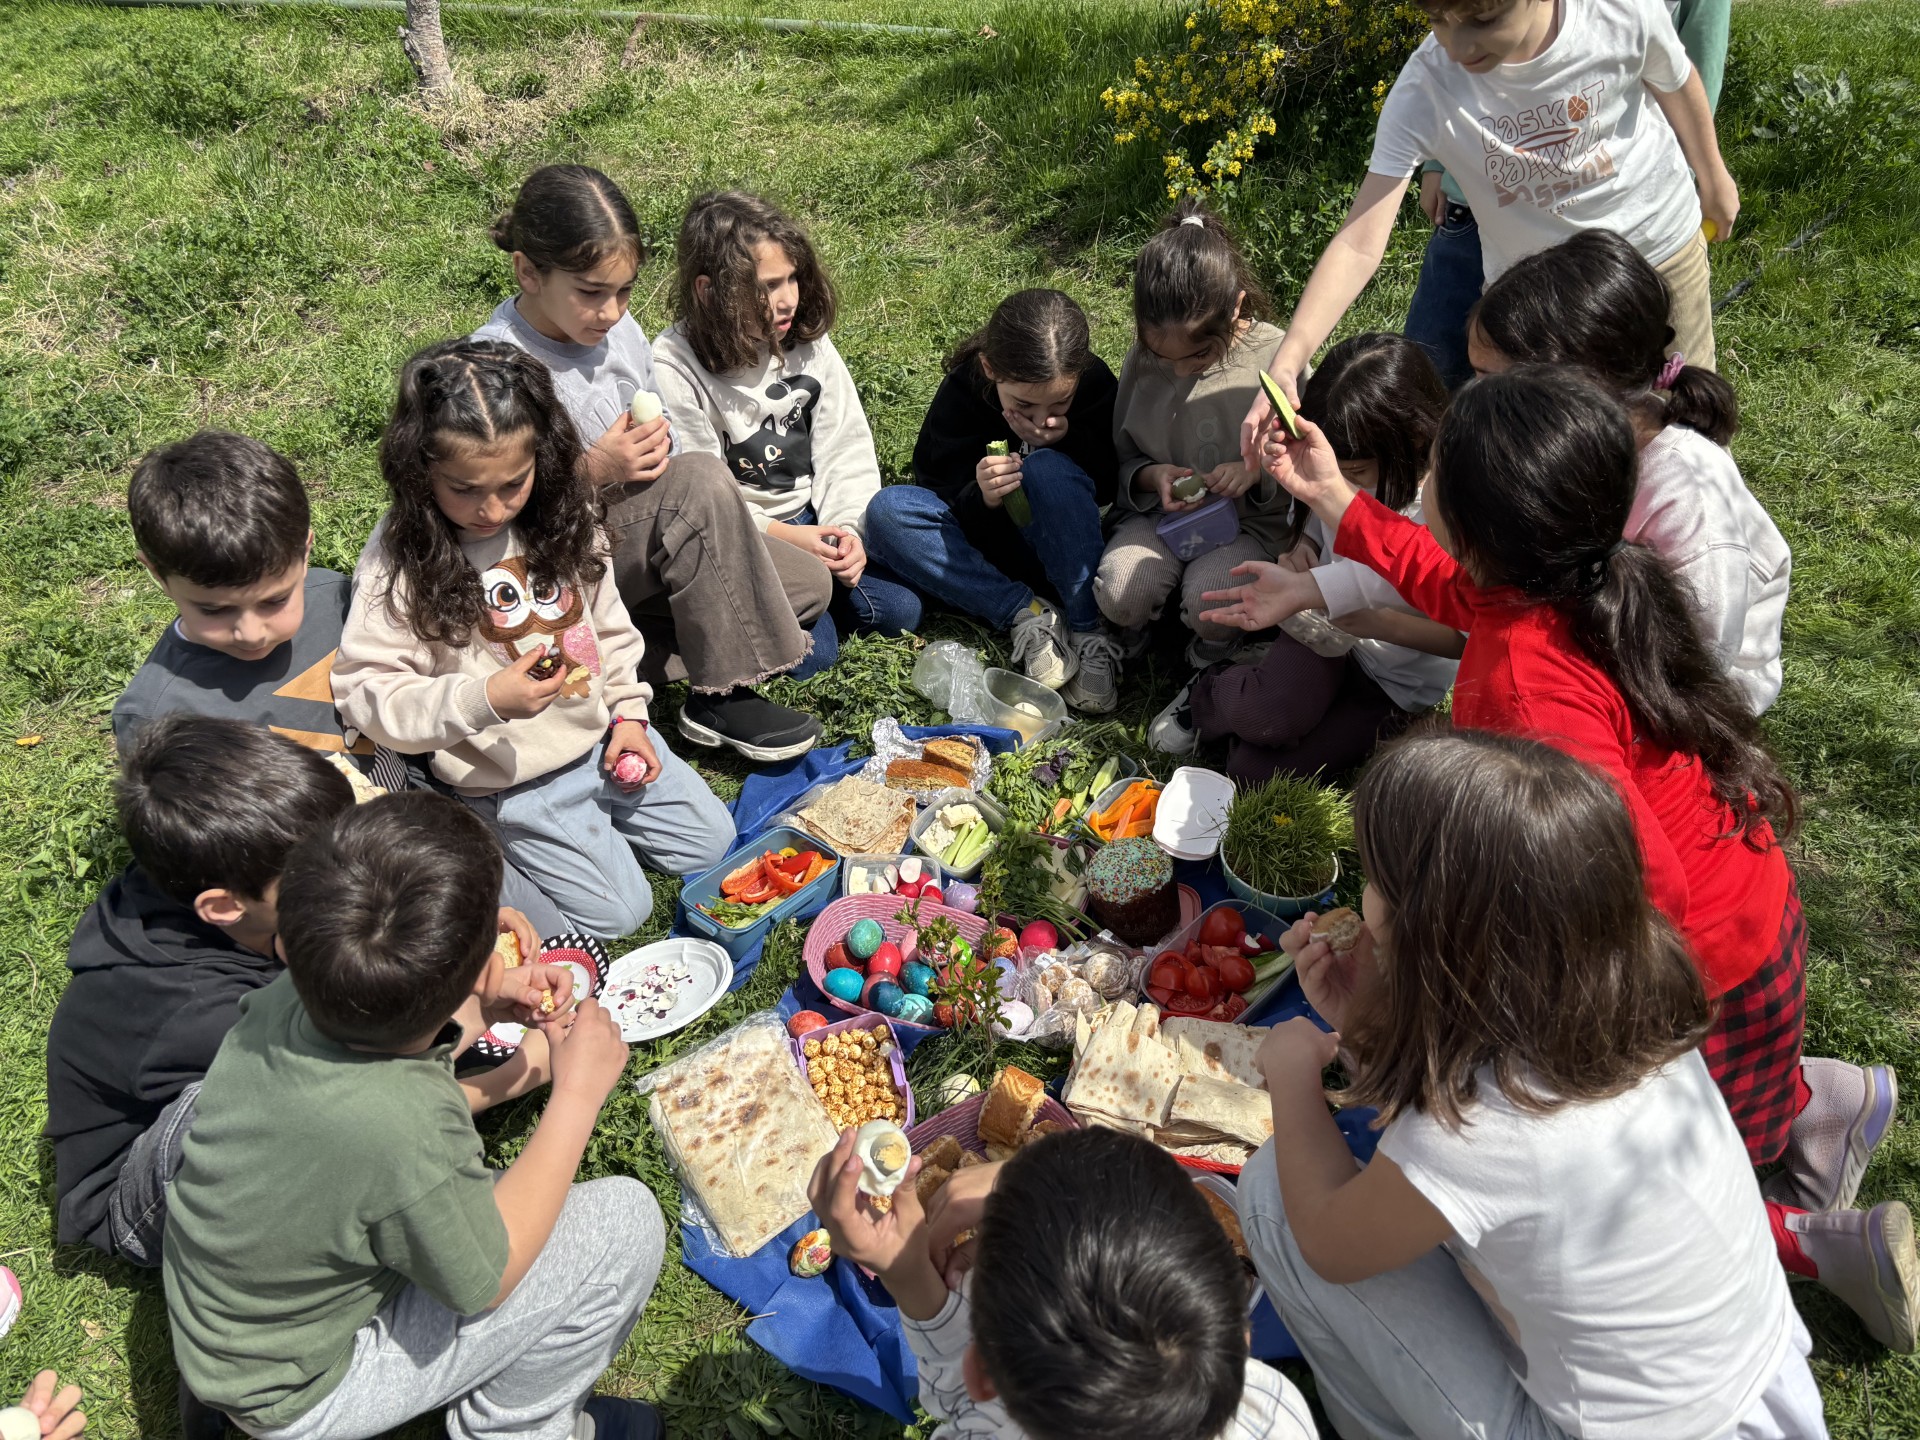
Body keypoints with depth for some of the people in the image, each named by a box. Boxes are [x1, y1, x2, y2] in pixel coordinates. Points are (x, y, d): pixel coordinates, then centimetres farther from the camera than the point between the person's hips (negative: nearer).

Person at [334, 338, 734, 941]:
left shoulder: (564, 516, -5)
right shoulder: (400, 555, -20)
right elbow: (368, 692, -20)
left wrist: (627, 712, 1)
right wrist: (486, 700, -32)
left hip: (602, 735, 6)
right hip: (511, 776, -5)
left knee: (712, 842, 11)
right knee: (616, 912, -4)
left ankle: (596, 809, 27)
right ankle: (495, 834, 16)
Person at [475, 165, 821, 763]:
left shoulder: (618, 327, 2)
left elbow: (666, 434, 15)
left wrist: (658, 442, -7)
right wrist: (594, 469, -27)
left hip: (636, 535, 8)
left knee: (807, 585, -1)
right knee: (700, 480, -33)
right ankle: (721, 697, -23)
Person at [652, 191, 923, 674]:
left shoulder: (808, 342, -2)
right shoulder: (675, 368, -18)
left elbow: (845, 448, 0)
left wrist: (847, 527, -15)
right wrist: (782, 536, -21)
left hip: (810, 517, 5)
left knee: (900, 610, -5)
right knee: (810, 652, -21)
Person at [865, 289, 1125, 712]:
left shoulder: (1095, 382, -15)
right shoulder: (962, 392, -16)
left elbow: (1113, 487, -7)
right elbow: (946, 514, -12)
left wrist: (1068, 439, -25)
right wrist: (981, 499, -35)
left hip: (1067, 550, -1)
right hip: (989, 554, 2)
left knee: (1049, 467, -31)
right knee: (886, 509, -23)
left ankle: (1087, 630, -27)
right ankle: (1027, 613, -26)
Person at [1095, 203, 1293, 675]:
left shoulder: (1276, 357, -14)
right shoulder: (1143, 356, -7)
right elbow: (1120, 455, 6)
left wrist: (1257, 472, -24)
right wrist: (1151, 476, -17)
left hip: (1248, 520, -2)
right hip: (1160, 512, 2)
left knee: (1208, 603, -31)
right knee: (1119, 594, -28)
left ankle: (1217, 638, 7)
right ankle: (1145, 618, 11)